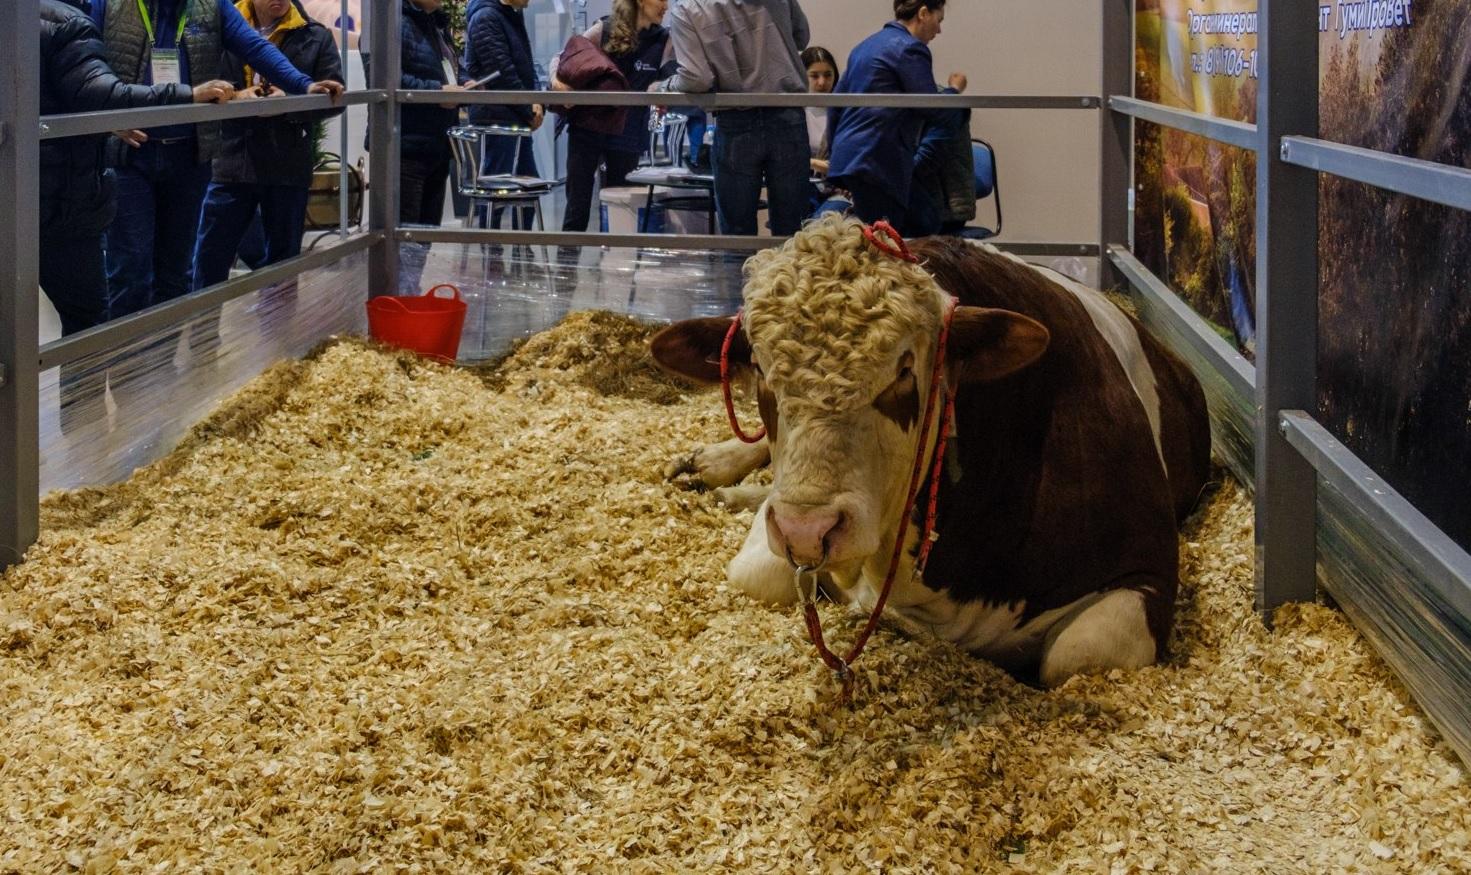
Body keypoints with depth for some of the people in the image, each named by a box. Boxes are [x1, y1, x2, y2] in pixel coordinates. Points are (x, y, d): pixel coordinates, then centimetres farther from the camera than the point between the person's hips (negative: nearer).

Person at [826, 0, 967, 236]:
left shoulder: (867, 45, 21)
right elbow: (932, 109, -9)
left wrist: (837, 151, 30)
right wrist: (955, 89, 11)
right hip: (877, 161, -9)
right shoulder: (911, 49, -7)